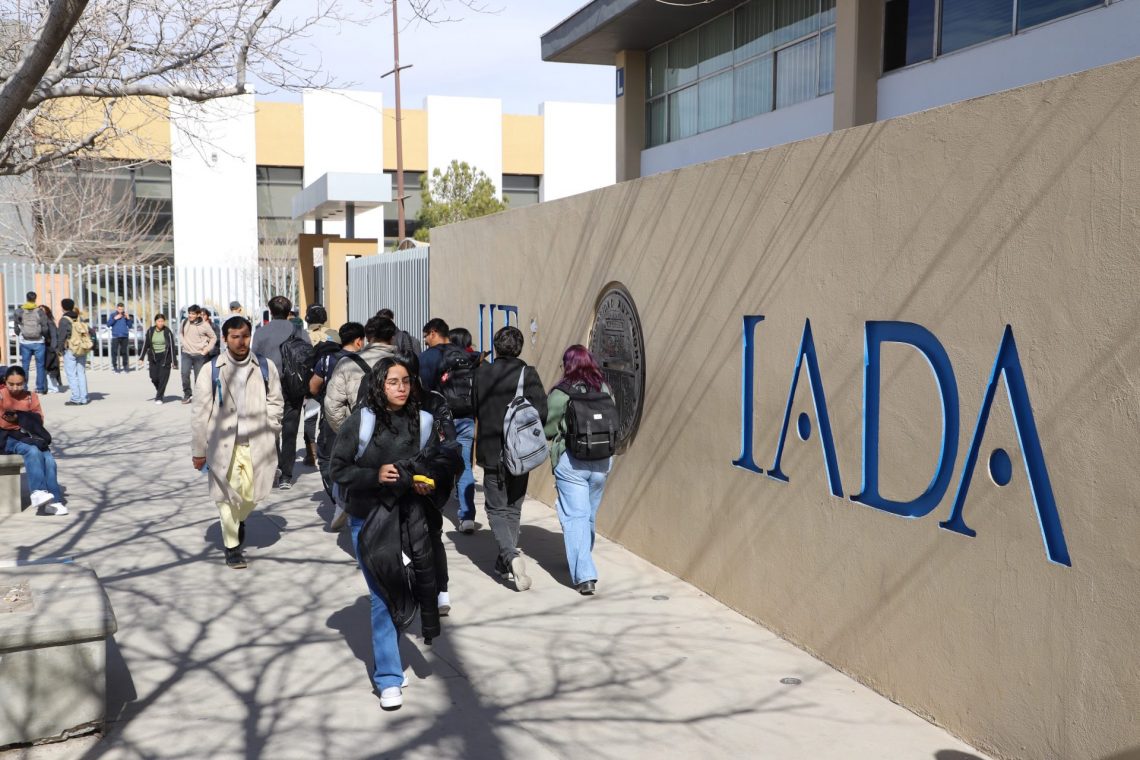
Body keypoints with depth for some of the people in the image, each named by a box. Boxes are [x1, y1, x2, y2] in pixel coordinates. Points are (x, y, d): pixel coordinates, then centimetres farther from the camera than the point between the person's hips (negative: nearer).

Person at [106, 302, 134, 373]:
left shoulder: (125, 315, 8)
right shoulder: (113, 315, 4)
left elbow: (130, 326, 8)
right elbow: (108, 324, -3)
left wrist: (128, 318, -7)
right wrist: (115, 318, -12)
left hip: (125, 336, 1)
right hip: (115, 336, -1)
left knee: (124, 352, 6)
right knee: (114, 352, -4)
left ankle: (125, 366, 15)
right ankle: (115, 366, 2)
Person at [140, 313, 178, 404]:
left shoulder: (168, 332, -5)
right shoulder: (150, 331, 2)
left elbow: (172, 346, -4)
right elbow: (145, 345, 7)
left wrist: (174, 361, -5)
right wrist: (141, 358, 5)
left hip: (165, 357, -3)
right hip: (153, 357, 3)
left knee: (163, 378, -7)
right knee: (154, 378, 1)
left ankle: (159, 398, 2)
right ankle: (160, 391, 31)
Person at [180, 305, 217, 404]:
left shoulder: (205, 325, -7)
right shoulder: (184, 322, 1)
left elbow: (213, 338, 4)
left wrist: (207, 349, -5)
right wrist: (184, 343, 8)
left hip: (199, 355, -2)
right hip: (186, 353, 2)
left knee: (199, 377, 1)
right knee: (185, 374, -13)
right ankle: (187, 394, 2)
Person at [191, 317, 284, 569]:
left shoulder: (265, 368, 3)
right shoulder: (211, 370, -2)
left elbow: (275, 402, 10)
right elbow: (200, 413, 0)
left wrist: (269, 432, 0)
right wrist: (198, 450, 0)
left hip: (256, 445, 2)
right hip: (224, 445, -2)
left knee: (251, 495, 6)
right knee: (228, 496, 2)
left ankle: (238, 519, 41)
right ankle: (232, 546, 20)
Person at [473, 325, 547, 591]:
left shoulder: (481, 373, -4)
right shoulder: (528, 374, -8)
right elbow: (541, 411, -15)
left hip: (491, 452, 0)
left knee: (496, 509, 8)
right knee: (513, 509, 17)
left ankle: (511, 556, -15)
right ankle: (505, 563, 23)